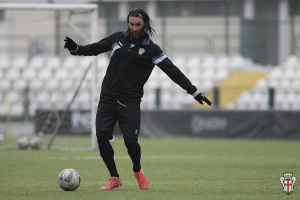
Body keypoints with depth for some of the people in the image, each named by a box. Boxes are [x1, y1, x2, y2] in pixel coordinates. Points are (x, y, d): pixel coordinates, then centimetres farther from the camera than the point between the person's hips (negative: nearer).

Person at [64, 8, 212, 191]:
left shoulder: (151, 49, -1)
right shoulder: (118, 38, 8)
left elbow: (173, 71, -3)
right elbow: (95, 48, 19)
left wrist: (194, 92, -7)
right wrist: (76, 49, 1)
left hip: (130, 102, -3)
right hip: (107, 98, 3)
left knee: (130, 140, -15)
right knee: (102, 136, -12)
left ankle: (138, 171, 18)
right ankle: (114, 178, 5)